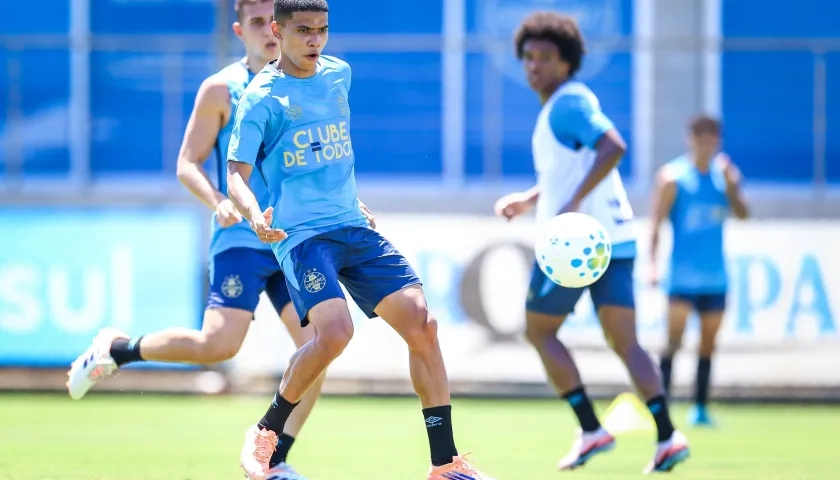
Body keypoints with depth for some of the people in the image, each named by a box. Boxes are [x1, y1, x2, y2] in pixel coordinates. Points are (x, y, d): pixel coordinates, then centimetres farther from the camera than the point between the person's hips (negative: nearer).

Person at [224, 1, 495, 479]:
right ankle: (265, 434, -5)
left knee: (422, 323, -7)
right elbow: (237, 173, -9)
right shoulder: (262, 96, -5)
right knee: (335, 330, -28)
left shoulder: (339, 75, 12)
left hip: (354, 227, 6)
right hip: (302, 235, -6)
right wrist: (254, 215, -27)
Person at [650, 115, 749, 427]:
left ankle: (700, 409, 11)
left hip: (715, 276, 4)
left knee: (708, 343, 6)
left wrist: (730, 185, -17)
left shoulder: (725, 175, 9)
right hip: (683, 273, -4)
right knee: (674, 340, -12)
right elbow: (656, 223, -6)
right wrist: (653, 264, -15)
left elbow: (742, 214, -3)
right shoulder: (672, 176, -3)